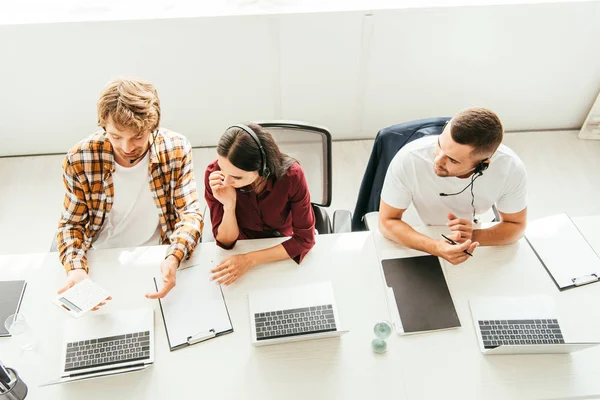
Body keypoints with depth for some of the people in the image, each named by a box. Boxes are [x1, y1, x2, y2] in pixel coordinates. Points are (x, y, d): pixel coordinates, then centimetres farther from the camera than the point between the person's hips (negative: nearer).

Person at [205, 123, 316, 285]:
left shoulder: (291, 175, -26)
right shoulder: (214, 174, -22)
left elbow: (305, 239, -19)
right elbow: (226, 242, -14)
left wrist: (250, 260, -26)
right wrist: (229, 205, -32)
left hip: (283, 251, 0)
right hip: (242, 249, 0)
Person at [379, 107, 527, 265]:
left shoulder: (511, 168, -26)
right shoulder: (408, 159, -31)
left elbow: (515, 225, -9)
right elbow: (387, 222, -19)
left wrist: (473, 238, -30)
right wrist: (436, 248, -36)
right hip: (420, 244, -2)